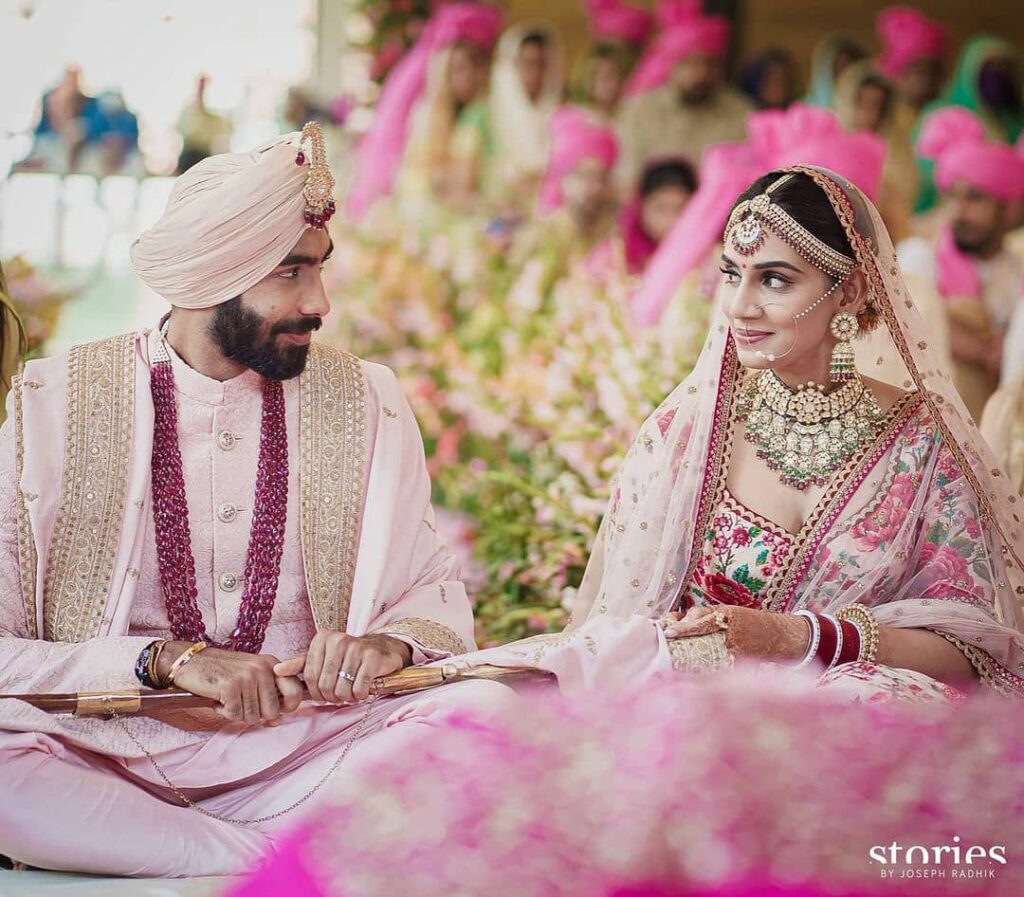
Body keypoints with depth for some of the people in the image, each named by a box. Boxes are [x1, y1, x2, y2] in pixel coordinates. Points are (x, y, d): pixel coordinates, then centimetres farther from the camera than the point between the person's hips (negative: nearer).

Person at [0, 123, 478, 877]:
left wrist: (389, 644, -9)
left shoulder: (366, 404, 8)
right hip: (112, 750, -1)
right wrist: (167, 658, -20)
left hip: (298, 755, 2)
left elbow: (437, 591, 15)